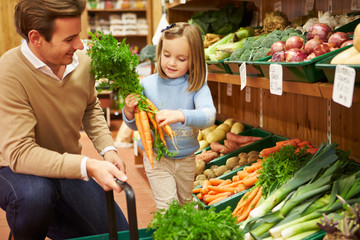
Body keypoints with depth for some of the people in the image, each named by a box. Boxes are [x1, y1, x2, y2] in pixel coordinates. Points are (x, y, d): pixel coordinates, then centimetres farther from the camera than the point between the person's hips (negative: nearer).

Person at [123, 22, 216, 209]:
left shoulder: (197, 87, -13)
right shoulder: (148, 85, -11)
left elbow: (209, 115, -30)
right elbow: (136, 125, -3)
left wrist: (180, 115, -48)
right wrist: (129, 111, -25)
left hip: (186, 159, 2)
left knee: (185, 204, 22)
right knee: (168, 208, -7)